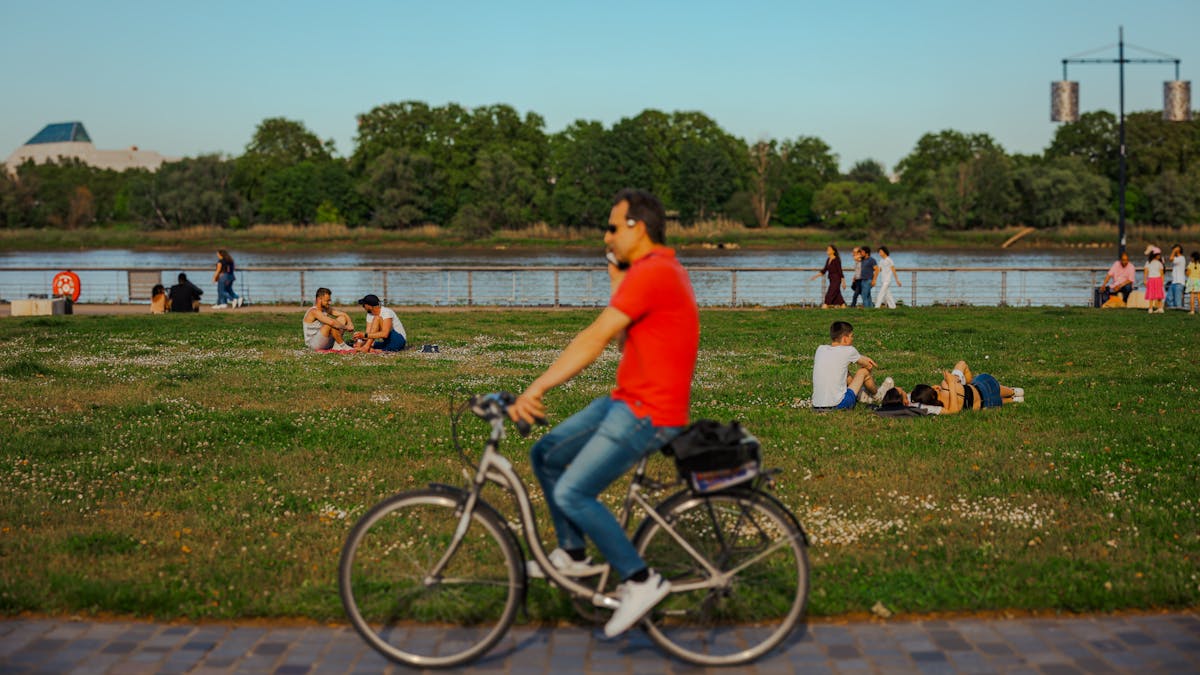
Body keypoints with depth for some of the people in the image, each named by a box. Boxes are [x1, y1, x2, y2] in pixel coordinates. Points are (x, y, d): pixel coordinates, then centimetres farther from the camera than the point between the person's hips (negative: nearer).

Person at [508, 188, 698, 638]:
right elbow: (623, 339, 14)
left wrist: (536, 390, -27)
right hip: (625, 400, 11)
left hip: (648, 414, -11)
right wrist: (616, 283, 10)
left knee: (572, 493, -17)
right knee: (546, 456, 12)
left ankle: (640, 581, -6)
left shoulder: (650, 273, -18)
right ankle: (572, 554, 24)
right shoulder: (661, 269, 17)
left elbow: (594, 339, -24)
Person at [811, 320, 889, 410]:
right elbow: (869, 366, 11)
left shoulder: (820, 349, 6)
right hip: (839, 405, -6)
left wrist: (863, 358, 28)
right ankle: (876, 394, 42)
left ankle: (862, 394, 54)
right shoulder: (848, 351, -8)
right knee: (864, 371, 12)